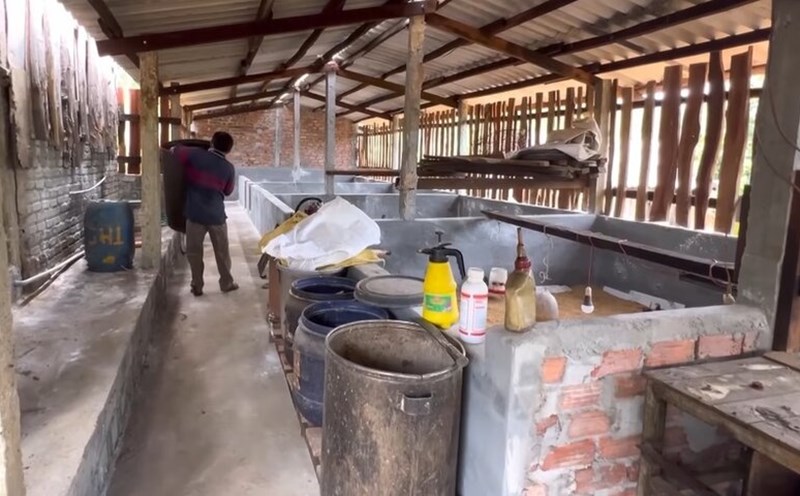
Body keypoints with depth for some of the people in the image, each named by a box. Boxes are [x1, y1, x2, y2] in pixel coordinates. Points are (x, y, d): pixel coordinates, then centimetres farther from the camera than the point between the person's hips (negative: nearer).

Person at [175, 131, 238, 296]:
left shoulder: (196, 155, -6)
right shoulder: (229, 168, -1)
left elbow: (176, 150, 10)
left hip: (195, 213, -1)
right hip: (217, 215, 1)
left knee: (194, 251, 11)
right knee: (222, 251, 15)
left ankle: (197, 286, 16)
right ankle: (226, 283, 24)